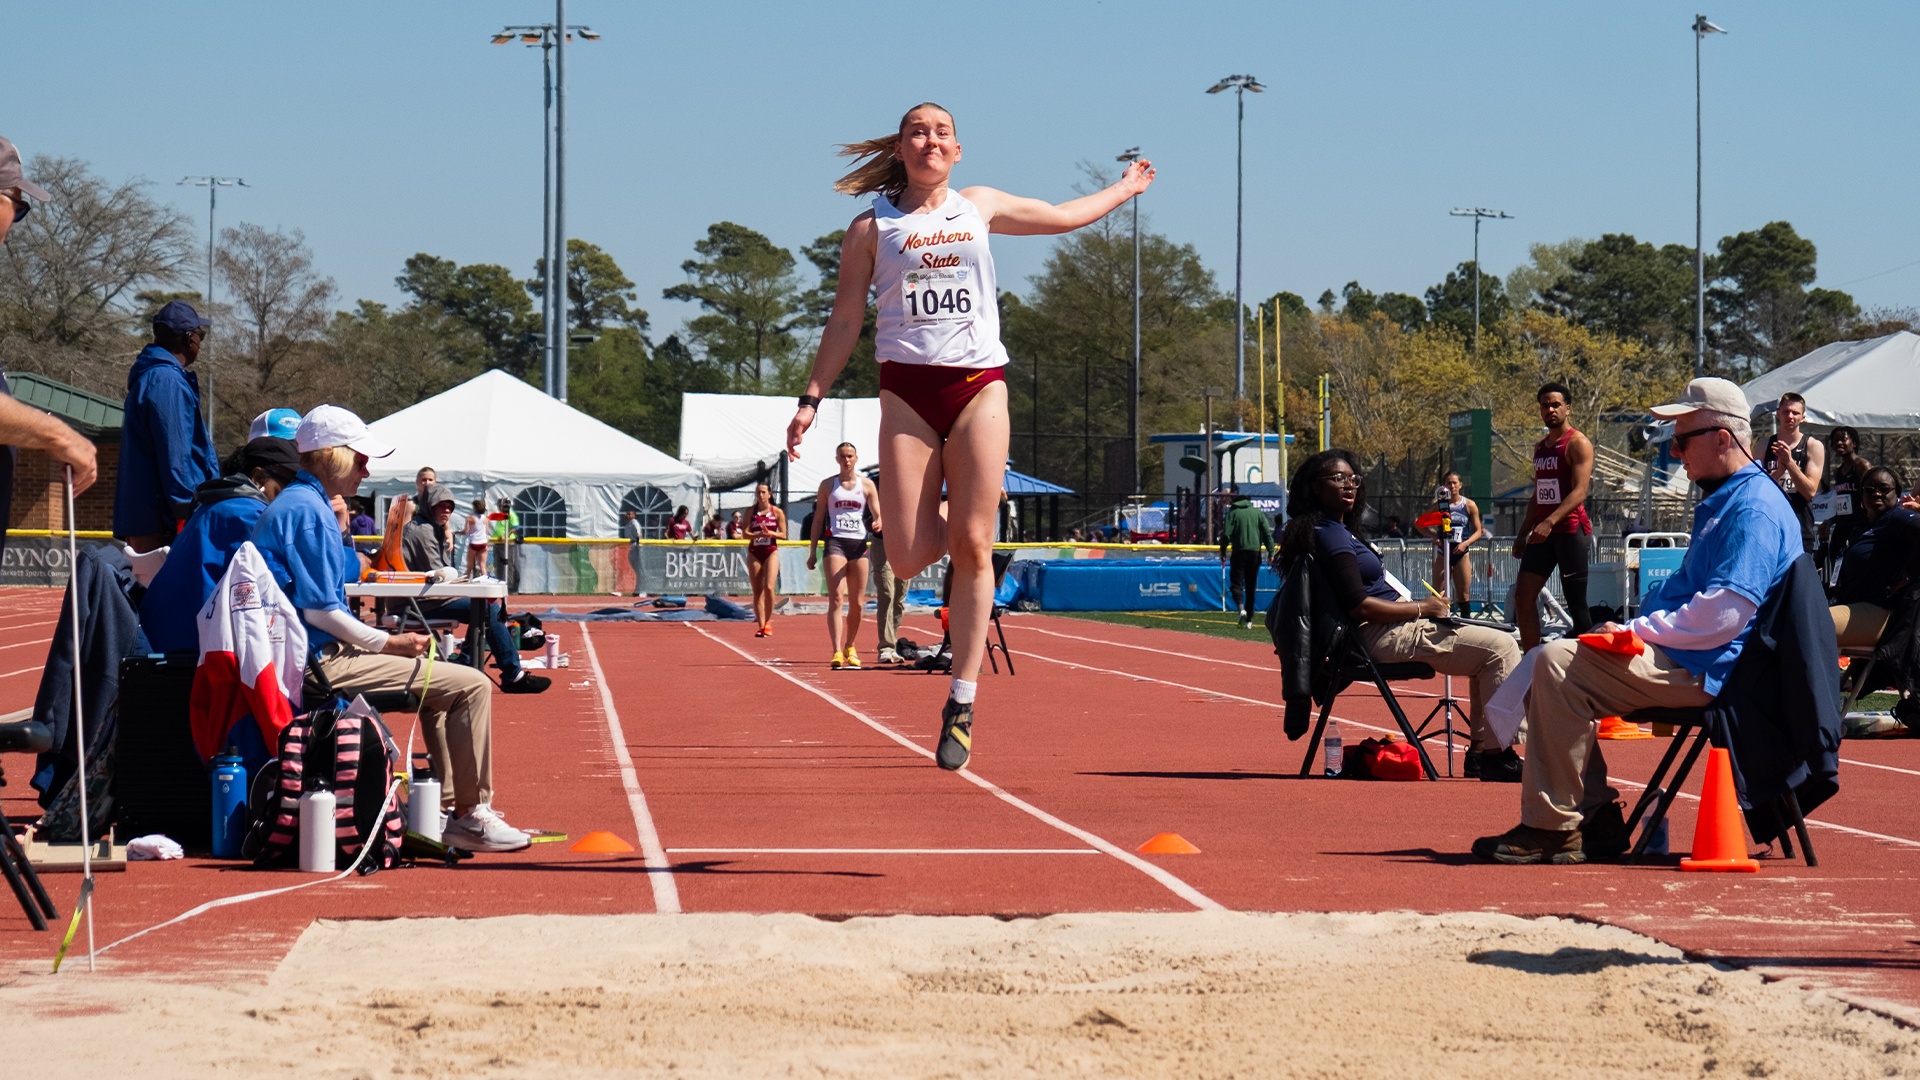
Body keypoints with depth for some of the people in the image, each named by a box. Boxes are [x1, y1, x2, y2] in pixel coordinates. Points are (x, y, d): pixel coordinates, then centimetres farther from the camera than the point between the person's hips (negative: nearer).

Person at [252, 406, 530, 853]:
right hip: (321, 661, -12)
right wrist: (388, 643, -14)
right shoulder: (308, 511, -16)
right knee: (472, 685, -13)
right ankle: (470, 816, -7)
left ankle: (449, 807, 24)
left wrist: (337, 531, 12)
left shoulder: (292, 504, 18)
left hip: (318, 655, 12)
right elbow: (319, 610, -21)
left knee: (440, 684, 29)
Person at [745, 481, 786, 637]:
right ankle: (761, 625, 3)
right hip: (754, 553, 2)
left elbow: (783, 534, 2)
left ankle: (768, 622, 1)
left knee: (768, 587, -15)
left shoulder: (777, 512, 1)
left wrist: (770, 533, -17)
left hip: (771, 552, -2)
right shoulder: (751, 511, 4)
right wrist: (758, 534, -20)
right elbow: (746, 534, -1)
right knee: (757, 591, 0)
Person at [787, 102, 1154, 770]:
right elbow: (845, 320, 10)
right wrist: (811, 399, 4)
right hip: (906, 389, -1)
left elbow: (1062, 216, 30)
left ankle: (961, 703, -4)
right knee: (908, 558, -11)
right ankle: (945, 540, 28)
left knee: (972, 545, -8)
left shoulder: (980, 207, 14)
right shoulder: (872, 227, 8)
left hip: (979, 384, 1)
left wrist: (1123, 189, 39)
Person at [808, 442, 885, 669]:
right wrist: (812, 551, 5)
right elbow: (818, 519, 10)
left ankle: (850, 648, 23)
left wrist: (878, 523, -18)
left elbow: (877, 514, 7)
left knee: (857, 603, 5)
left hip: (859, 543, 2)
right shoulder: (828, 485, 8)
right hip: (835, 542, -2)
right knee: (836, 598, -15)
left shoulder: (867, 485, 9)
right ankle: (837, 652, -21)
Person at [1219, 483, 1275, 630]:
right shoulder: (1257, 512, 10)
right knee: (1251, 586, 10)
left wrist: (1222, 552, 5)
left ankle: (1241, 608, -28)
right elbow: (1267, 533, 4)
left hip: (1239, 552, -3)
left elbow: (1226, 534, -5)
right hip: (1255, 552, 3)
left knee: (1236, 583, 0)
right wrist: (1270, 552, 5)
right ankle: (1249, 620, 12)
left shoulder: (1232, 513, 2)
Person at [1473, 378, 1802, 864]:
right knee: (1551, 666, 10)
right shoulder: (1721, 503, 21)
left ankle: (1551, 828, -21)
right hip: (1682, 653, 11)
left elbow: (1725, 613, -25)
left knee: (1560, 663, -24)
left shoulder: (1755, 508, -15)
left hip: (1706, 669, -11)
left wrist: (1636, 631, -18)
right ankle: (1595, 815, 4)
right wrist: (1635, 626, 9)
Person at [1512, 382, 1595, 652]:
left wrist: (1550, 522, -29)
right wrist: (1523, 533, 20)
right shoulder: (1540, 447, 18)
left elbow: (1579, 492, -18)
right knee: (1523, 596, 1)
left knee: (1576, 603, -6)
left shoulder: (1578, 444, -7)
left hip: (1570, 530, -8)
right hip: (1542, 532, 8)